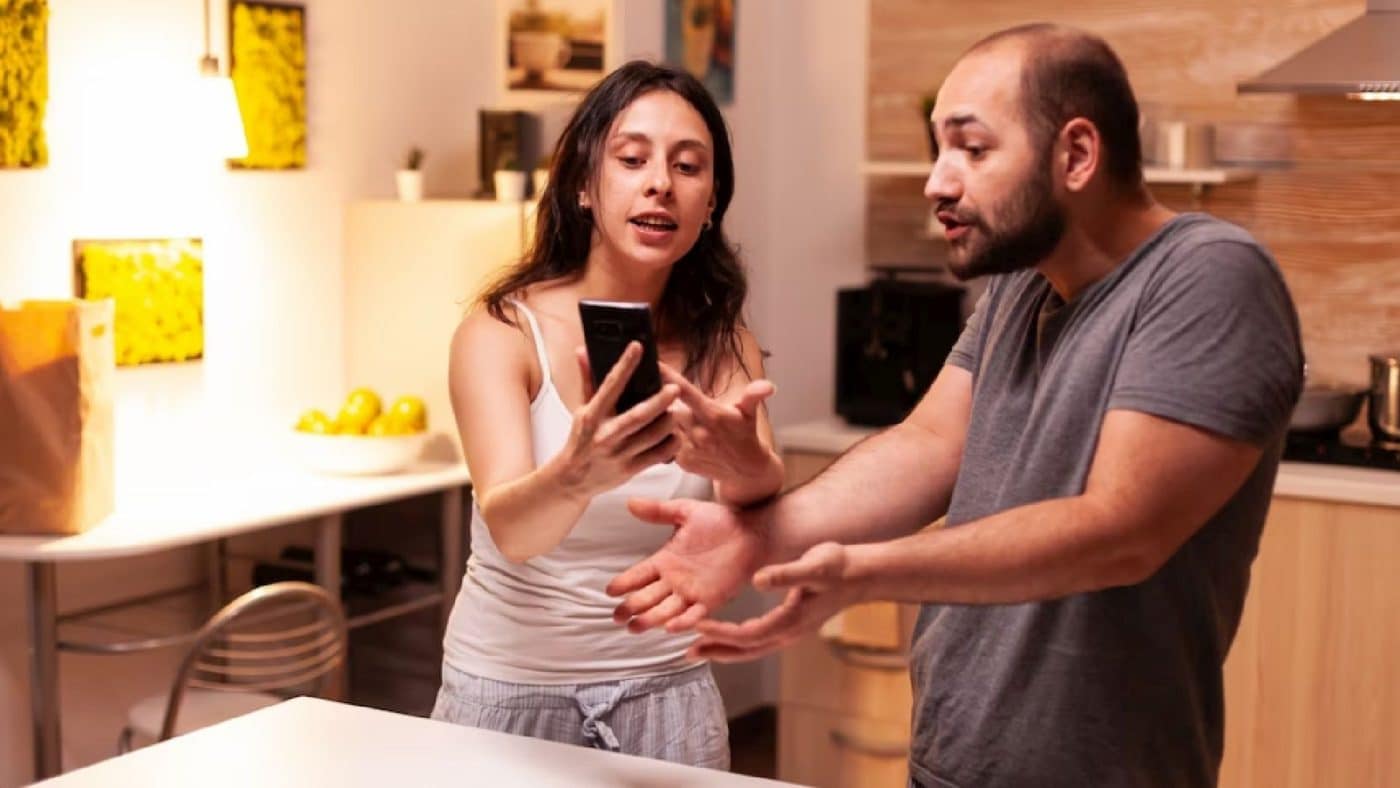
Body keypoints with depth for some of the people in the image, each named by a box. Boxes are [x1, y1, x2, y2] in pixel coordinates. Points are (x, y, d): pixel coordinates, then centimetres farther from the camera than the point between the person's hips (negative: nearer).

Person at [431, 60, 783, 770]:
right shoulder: (500, 332, -13)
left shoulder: (726, 350, -4)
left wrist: (744, 466, -41)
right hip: (510, 691, -2)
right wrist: (576, 475, -48)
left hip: (665, 696, 3)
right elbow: (508, 528, -27)